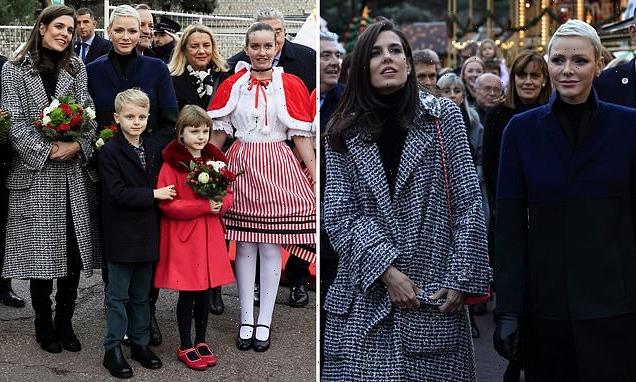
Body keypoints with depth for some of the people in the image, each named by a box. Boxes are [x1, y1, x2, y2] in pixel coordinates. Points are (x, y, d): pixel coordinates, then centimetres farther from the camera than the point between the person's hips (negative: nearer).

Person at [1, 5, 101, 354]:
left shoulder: (77, 68, 11)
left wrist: (77, 145, -13)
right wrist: (47, 150, -14)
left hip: (75, 173, 3)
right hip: (35, 173, -3)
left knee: (74, 250, 4)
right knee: (41, 251, 2)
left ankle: (65, 322, 18)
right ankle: (44, 325, 17)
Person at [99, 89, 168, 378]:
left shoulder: (153, 149, 9)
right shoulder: (110, 151, -10)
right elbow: (117, 193, -17)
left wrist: (164, 194, -3)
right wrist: (153, 195, -16)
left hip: (147, 232, 5)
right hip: (121, 234, -5)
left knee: (141, 294, 15)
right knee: (118, 295, 3)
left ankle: (140, 343, 26)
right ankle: (113, 349, 12)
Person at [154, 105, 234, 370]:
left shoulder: (215, 159, 7)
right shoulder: (172, 163, -10)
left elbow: (229, 193, 12)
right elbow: (167, 204, -16)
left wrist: (221, 205, -11)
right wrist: (205, 206, -20)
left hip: (210, 235, 5)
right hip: (184, 237, -5)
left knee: (205, 291, 13)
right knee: (187, 293, 3)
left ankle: (201, 341, 28)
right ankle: (185, 347, 17)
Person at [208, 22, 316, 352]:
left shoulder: (290, 85, 1)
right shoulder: (232, 85, 3)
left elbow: (301, 135, 1)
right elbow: (219, 132, 8)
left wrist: (315, 173, -3)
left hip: (277, 166, -1)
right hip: (240, 165, 1)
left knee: (271, 247, 2)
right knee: (245, 246, 5)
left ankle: (264, 322, 13)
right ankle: (246, 320, 15)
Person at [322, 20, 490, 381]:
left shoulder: (443, 116, 3)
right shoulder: (344, 133, 6)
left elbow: (468, 202, 0)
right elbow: (339, 215, -1)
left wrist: (461, 279, -7)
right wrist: (386, 270, -13)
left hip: (436, 295, -1)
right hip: (365, 296, 1)